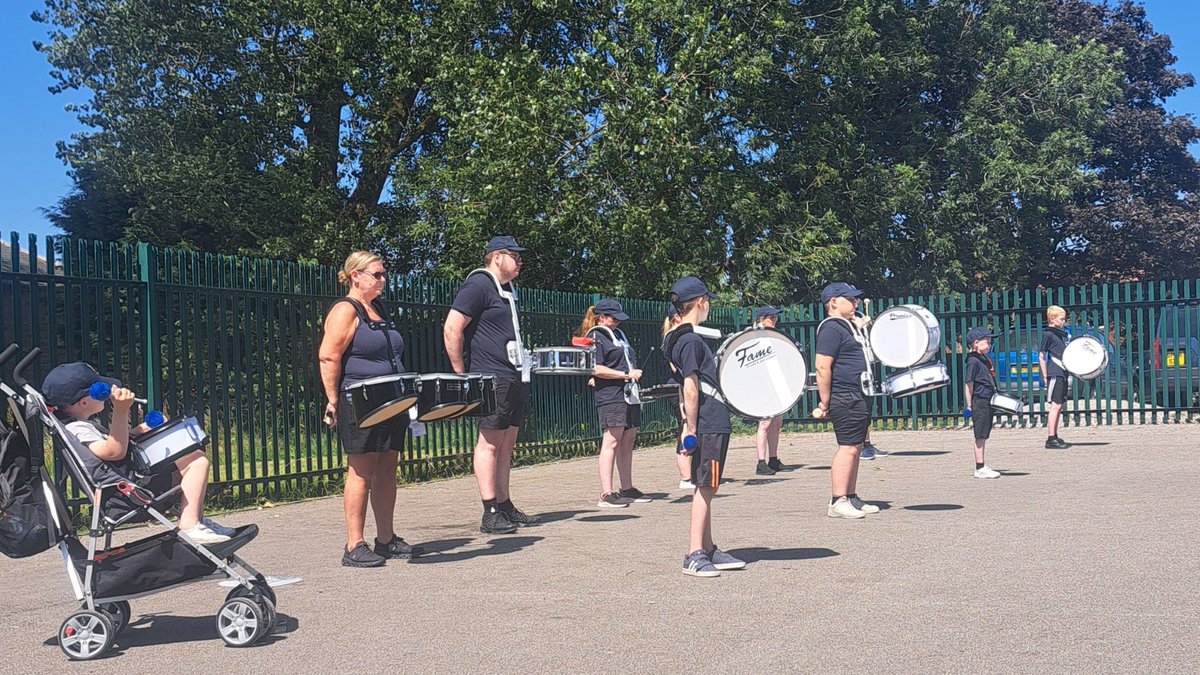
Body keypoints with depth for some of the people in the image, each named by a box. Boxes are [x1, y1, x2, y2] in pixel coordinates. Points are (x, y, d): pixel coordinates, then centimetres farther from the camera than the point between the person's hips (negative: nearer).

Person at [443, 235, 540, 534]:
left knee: (507, 444, 12)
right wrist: (462, 375, -14)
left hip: (514, 379, 9)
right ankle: (490, 515, -4)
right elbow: (451, 330, -16)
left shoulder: (506, 289, 20)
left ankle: (505, 507, 18)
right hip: (493, 379, -9)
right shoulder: (478, 285, -9)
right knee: (490, 442, -7)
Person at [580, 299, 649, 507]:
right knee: (611, 441, -10)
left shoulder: (618, 334, 22)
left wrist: (635, 373, 12)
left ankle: (628, 489, 17)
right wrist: (626, 375, -15)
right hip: (610, 397, -9)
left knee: (628, 442, 10)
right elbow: (596, 369, -15)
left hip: (629, 396, 9)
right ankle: (606, 494, -10)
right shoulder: (595, 337, -5)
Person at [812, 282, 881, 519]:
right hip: (845, 400, -10)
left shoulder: (851, 326, 18)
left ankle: (852, 498, 19)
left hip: (859, 398, 10)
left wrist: (863, 327, 19)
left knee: (855, 448, 12)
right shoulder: (831, 329, -13)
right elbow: (822, 368, -20)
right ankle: (838, 502, -4)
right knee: (848, 448, -9)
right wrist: (825, 403, -20)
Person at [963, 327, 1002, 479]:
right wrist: (969, 406, -16)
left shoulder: (984, 360, 15)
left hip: (986, 402, 9)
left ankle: (982, 466, 21)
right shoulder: (973, 361, -13)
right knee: (980, 436, -5)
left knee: (983, 436, 14)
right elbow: (968, 384, -15)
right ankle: (980, 468, 0)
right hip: (979, 402, -9)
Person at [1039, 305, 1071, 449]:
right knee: (1055, 405, -11)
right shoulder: (1048, 334, -8)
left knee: (1059, 406, 11)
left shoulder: (1061, 334, 18)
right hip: (1054, 374, -9)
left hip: (1062, 374, 9)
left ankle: (1054, 437, 16)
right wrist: (1045, 377, -11)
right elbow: (1041, 357, -9)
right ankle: (1051, 439, -12)